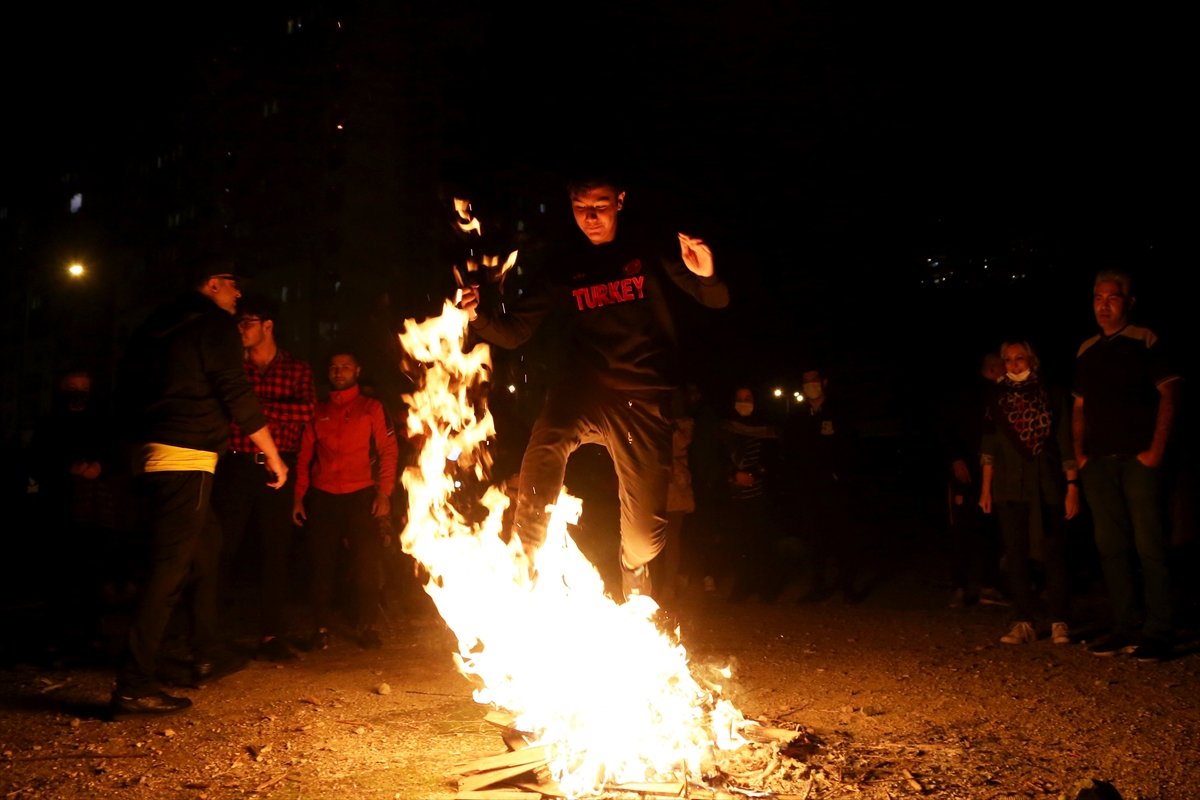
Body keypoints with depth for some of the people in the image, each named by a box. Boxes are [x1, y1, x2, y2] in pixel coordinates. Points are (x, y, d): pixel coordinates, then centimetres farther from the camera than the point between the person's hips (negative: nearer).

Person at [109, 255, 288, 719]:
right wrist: (273, 456, -3)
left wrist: (138, 445, 30)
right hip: (186, 458, -9)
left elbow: (127, 389, 22)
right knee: (170, 566, -11)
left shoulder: (158, 326, 20)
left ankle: (207, 654, 28)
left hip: (152, 454, 9)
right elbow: (237, 397, -11)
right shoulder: (215, 325, -5)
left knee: (207, 547, 21)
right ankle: (133, 685, -13)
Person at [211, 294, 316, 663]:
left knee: (275, 551, 3)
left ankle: (271, 637, 10)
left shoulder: (297, 369, 8)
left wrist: (254, 405, -11)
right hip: (236, 467, 0)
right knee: (225, 548, -1)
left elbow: (306, 411, -9)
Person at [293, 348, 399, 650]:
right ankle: (321, 629, 10)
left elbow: (388, 450, 3)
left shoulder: (371, 407, 8)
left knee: (366, 563, -5)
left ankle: (369, 626, 5)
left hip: (361, 497, -2)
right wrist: (299, 497, 4)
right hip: (322, 498, 2)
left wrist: (384, 492, -8)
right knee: (321, 565, 2)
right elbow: (304, 455, 13)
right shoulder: (318, 411, 15)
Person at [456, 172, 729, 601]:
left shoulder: (650, 251, 8)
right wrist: (478, 316, -11)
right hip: (579, 389, 1)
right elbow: (514, 333, 10)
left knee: (645, 534, -1)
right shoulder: (563, 269, 11)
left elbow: (717, 301, 8)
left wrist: (707, 276, -15)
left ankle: (632, 567, 37)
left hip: (642, 400, -1)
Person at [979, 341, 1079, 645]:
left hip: (1047, 486, -2)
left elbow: (1066, 445, 1)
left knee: (1053, 553, -3)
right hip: (1009, 488, 2)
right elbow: (989, 448, 9)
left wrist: (1072, 487, -5)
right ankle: (1024, 623, 7)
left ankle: (1060, 623, 5)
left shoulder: (1052, 396, 2)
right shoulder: (997, 398, 7)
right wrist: (985, 488, 6)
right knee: (1016, 554, 2)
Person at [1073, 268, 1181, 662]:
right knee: (1111, 545, 7)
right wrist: (1079, 451, 7)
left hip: (1139, 459, -5)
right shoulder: (1086, 351, 15)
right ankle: (1127, 626, 15)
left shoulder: (1145, 341, 0)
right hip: (1098, 463, 5)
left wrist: (1157, 449, -12)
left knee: (1149, 545, -5)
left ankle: (1158, 631, 0)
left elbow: (1169, 393, -5)